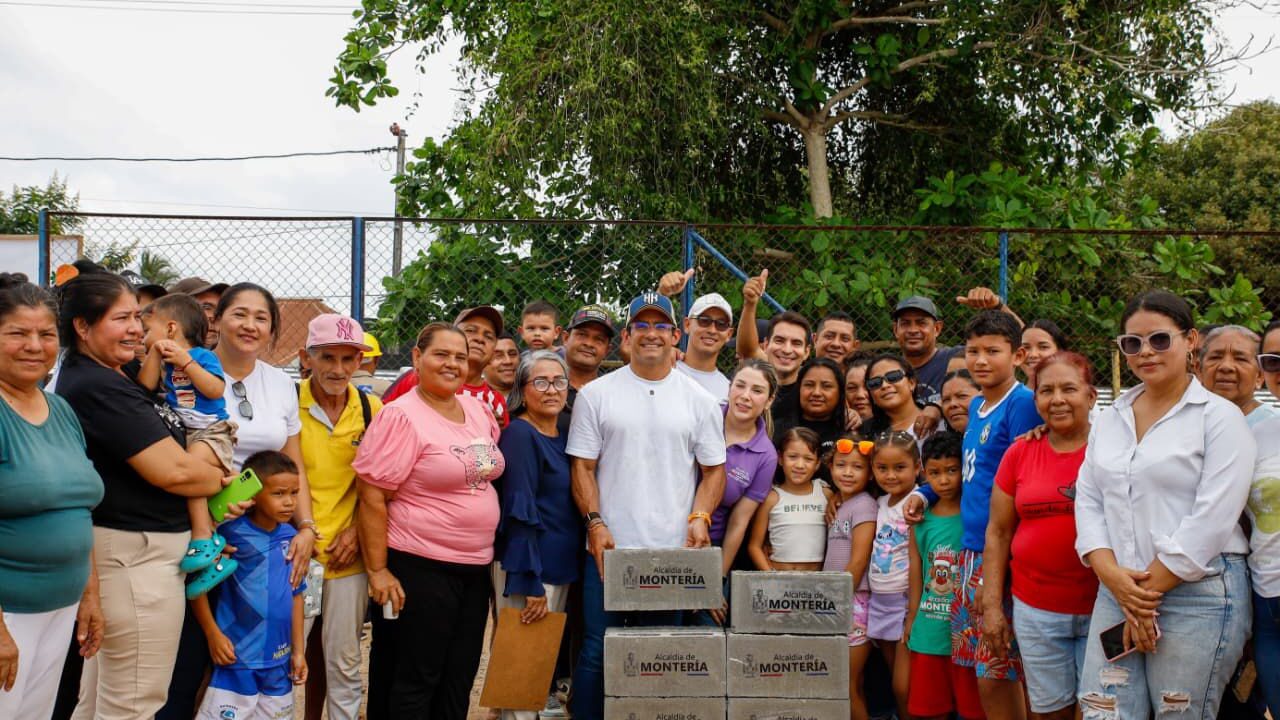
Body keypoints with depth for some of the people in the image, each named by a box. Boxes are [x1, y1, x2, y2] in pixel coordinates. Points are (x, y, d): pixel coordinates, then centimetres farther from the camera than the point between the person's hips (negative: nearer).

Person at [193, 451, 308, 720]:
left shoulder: (290, 537, 2)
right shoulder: (231, 534, -14)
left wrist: (298, 650, 13)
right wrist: (213, 634, -10)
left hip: (279, 659, 5)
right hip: (238, 656, -5)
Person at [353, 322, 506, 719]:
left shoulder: (478, 409, 7)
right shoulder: (400, 416, -13)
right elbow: (372, 499, -15)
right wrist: (377, 571, -17)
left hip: (476, 567, 7)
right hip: (419, 568, -7)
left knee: (459, 680, 15)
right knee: (415, 681, 4)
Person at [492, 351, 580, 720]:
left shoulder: (563, 437, 11)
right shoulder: (519, 434, -13)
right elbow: (519, 512, -19)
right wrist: (530, 582, -22)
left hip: (560, 566, 8)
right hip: (527, 569, -8)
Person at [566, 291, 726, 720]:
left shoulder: (699, 400, 8)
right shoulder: (596, 394, 5)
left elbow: (714, 469, 10)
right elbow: (583, 466, 3)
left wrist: (699, 516, -6)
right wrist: (595, 522, -9)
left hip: (673, 553, 1)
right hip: (608, 548, -1)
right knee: (597, 651, 1)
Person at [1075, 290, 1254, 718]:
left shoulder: (1219, 417, -3)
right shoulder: (1111, 419, 14)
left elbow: (1211, 521, -11)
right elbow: (1088, 502, 9)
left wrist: (1148, 590, -11)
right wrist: (1112, 575, -7)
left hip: (1198, 595, -4)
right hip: (1117, 591, 5)